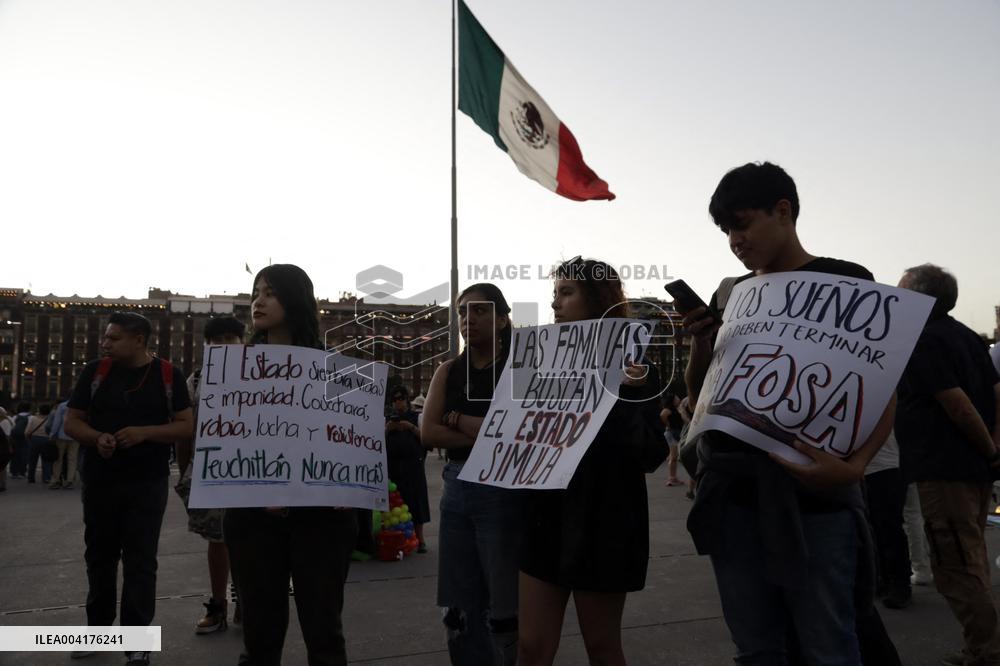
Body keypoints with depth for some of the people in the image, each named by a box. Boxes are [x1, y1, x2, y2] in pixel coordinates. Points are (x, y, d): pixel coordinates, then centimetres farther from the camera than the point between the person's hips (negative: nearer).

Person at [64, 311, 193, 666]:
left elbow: (186, 426, -3)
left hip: (148, 483, -2)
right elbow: (72, 422, 5)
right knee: (100, 556, 15)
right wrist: (97, 438, -16)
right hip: (99, 480, 3)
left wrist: (145, 432, -19)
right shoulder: (94, 372, 2)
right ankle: (98, 628, 32)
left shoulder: (169, 375, -3)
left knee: (140, 561, 0)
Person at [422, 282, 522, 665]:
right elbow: (428, 433, -3)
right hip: (456, 490, 5)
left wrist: (457, 420, -9)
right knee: (458, 610, 12)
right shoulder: (448, 372, 9)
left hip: (502, 492, -5)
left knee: (503, 610, 2)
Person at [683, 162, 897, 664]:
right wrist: (700, 344, -2)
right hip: (734, 495, 4)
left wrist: (854, 466, -20)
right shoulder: (729, 295, 13)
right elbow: (700, 398, 18)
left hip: (812, 498, -4)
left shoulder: (845, 283, 1)